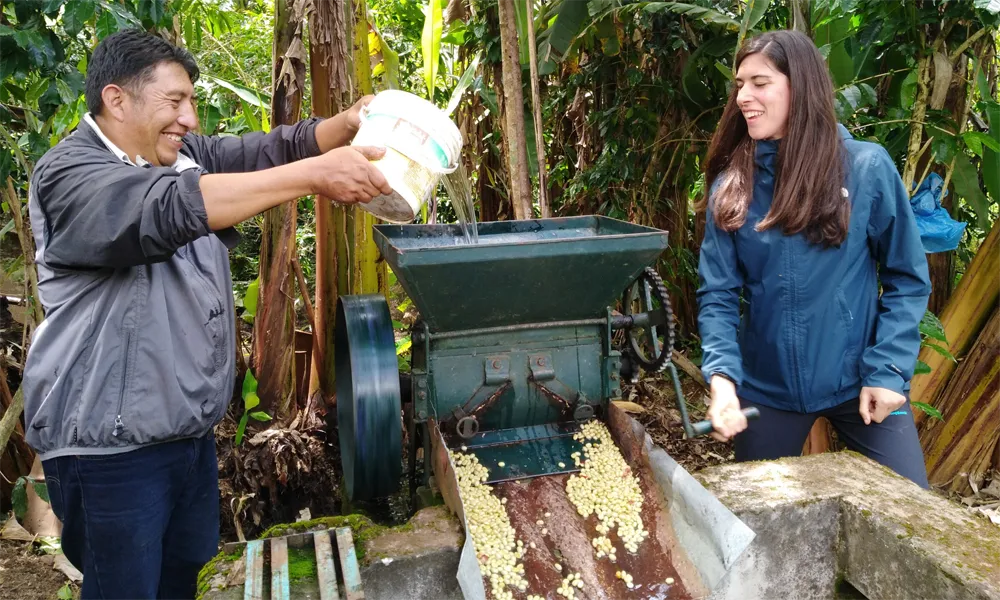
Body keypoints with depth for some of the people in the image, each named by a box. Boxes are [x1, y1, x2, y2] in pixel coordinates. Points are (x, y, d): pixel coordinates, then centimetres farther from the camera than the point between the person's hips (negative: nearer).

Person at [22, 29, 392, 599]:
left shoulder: (186, 154, 8)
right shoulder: (67, 174, -17)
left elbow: (272, 148, 3)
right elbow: (168, 207, -34)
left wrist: (348, 124, -17)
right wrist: (312, 175, -37)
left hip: (192, 425, 8)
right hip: (112, 445, -7)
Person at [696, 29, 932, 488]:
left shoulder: (867, 167, -9)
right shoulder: (731, 185, -4)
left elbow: (907, 279, -3)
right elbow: (717, 293, -7)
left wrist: (888, 371, -12)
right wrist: (722, 376, -21)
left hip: (860, 380, -1)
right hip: (766, 386, 2)